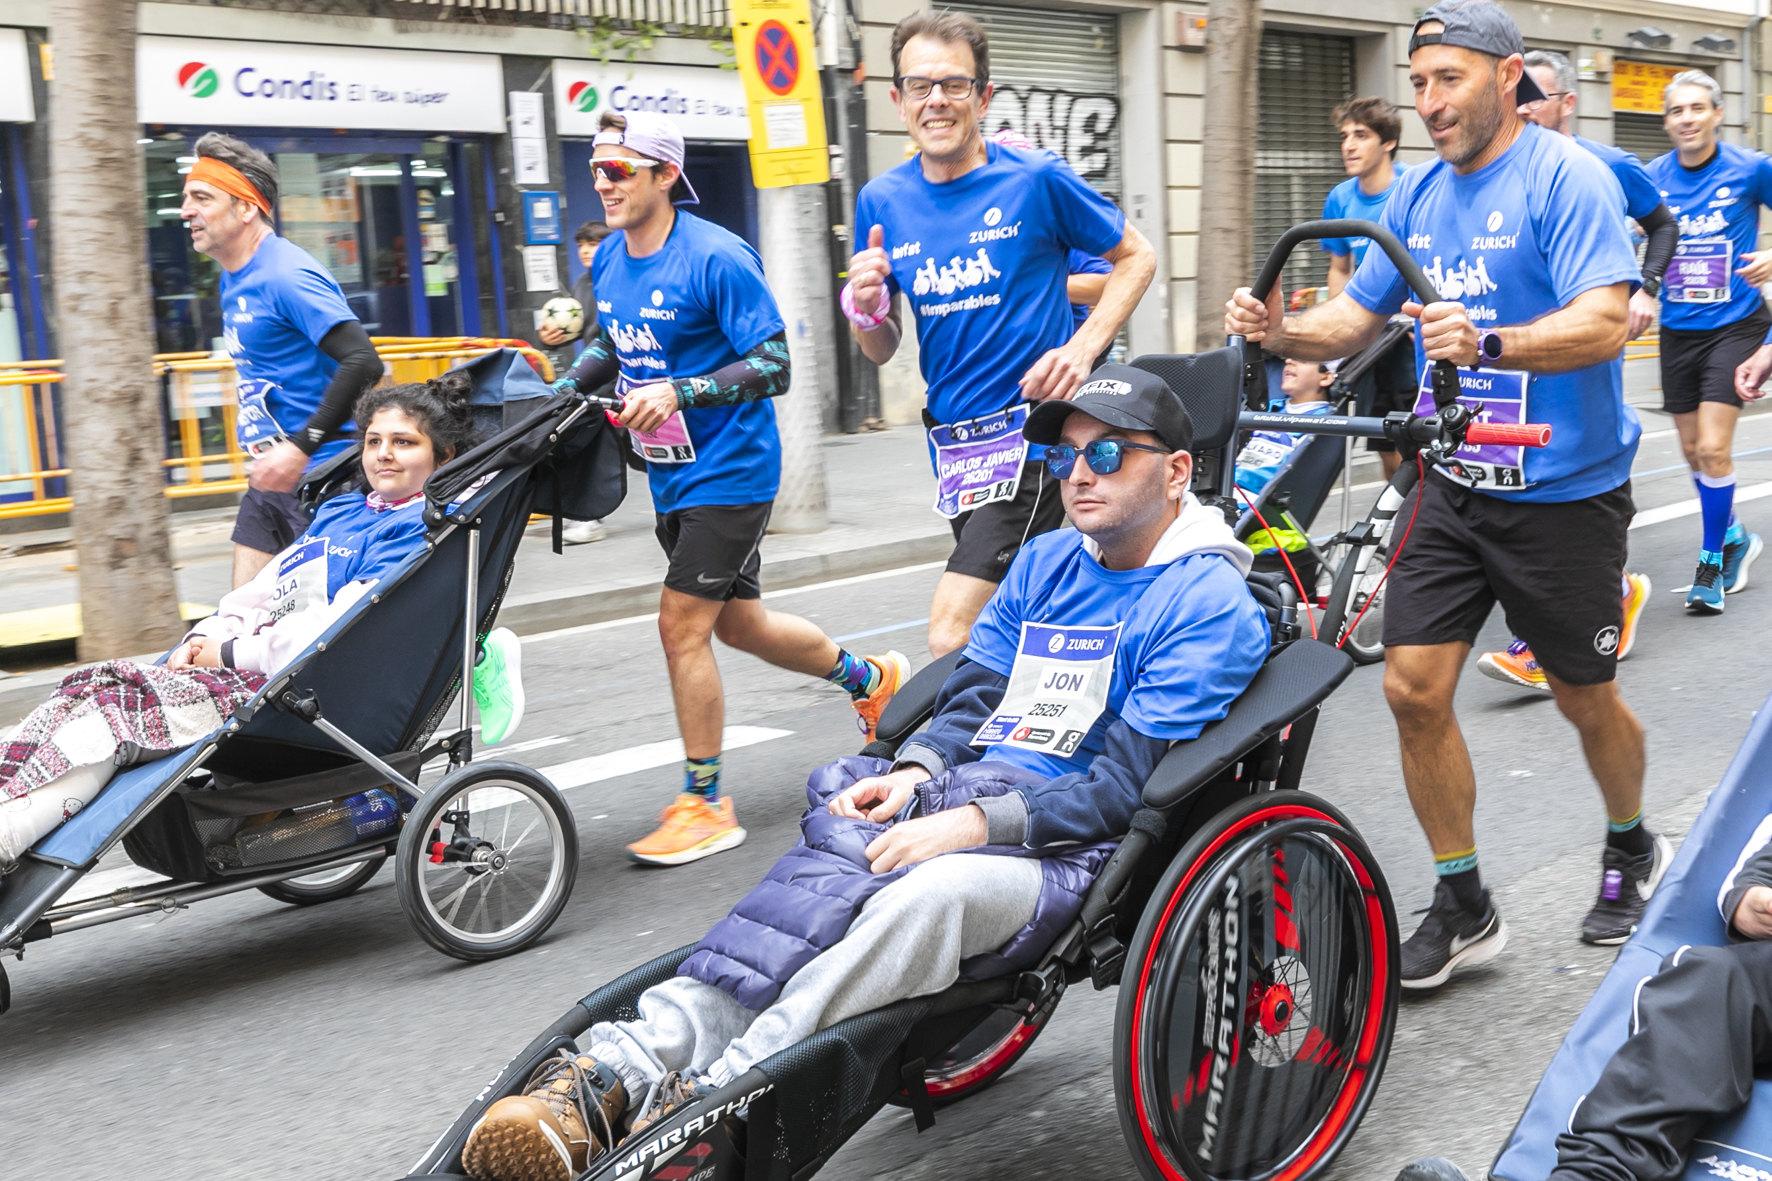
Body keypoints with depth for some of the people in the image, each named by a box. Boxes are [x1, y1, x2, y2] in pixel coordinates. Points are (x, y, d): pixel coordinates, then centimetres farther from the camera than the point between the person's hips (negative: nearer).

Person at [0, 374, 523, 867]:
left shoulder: (420, 529, -4)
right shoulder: (338, 511, 25)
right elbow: (262, 590, 23)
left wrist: (232, 653, -11)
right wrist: (204, 638, 2)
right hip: (247, 666, 8)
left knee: (110, 714, -23)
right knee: (90, 685, -11)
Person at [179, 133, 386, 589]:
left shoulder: (286, 275, -16)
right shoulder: (233, 280, 15)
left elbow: (363, 362, -26)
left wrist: (300, 448, -25)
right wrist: (262, 452, 19)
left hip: (318, 477, -10)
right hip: (269, 477, 10)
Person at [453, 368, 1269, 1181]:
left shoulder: (1210, 607, -3)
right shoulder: (1044, 563, 20)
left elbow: (1121, 787, -11)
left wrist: (971, 823, -21)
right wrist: (914, 772, -4)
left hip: (1071, 850, -6)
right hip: (970, 800, 6)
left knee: (931, 893, -37)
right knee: (836, 845, -26)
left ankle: (701, 1106, -40)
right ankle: (629, 1064, -39)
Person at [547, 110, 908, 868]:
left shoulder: (716, 258, -18)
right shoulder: (608, 260, 5)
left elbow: (774, 365, -19)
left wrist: (679, 392, -29)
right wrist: (566, 388, 3)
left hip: (729, 471, -8)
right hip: (671, 475, 8)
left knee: (682, 626, -10)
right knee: (739, 624, 18)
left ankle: (706, 804, 4)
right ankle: (871, 679, 41)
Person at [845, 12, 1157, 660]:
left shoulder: (1036, 180, -8)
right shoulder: (881, 201, 4)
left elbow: (1137, 256, 4)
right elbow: (881, 351, 11)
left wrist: (1082, 348, -10)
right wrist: (866, 308, -12)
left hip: (1032, 432, -5)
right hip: (954, 444, 6)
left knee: (951, 644, -17)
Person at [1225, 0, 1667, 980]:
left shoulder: (1564, 177, -13)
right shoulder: (1419, 193, 7)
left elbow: (1605, 321, -24)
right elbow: (1357, 316, 10)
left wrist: (1489, 343, -41)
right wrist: (1280, 330, -11)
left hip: (1562, 489, -5)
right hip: (1450, 482, 5)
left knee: (1585, 699, 10)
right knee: (1413, 687, -4)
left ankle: (1631, 851, 41)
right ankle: (1461, 906, 12)